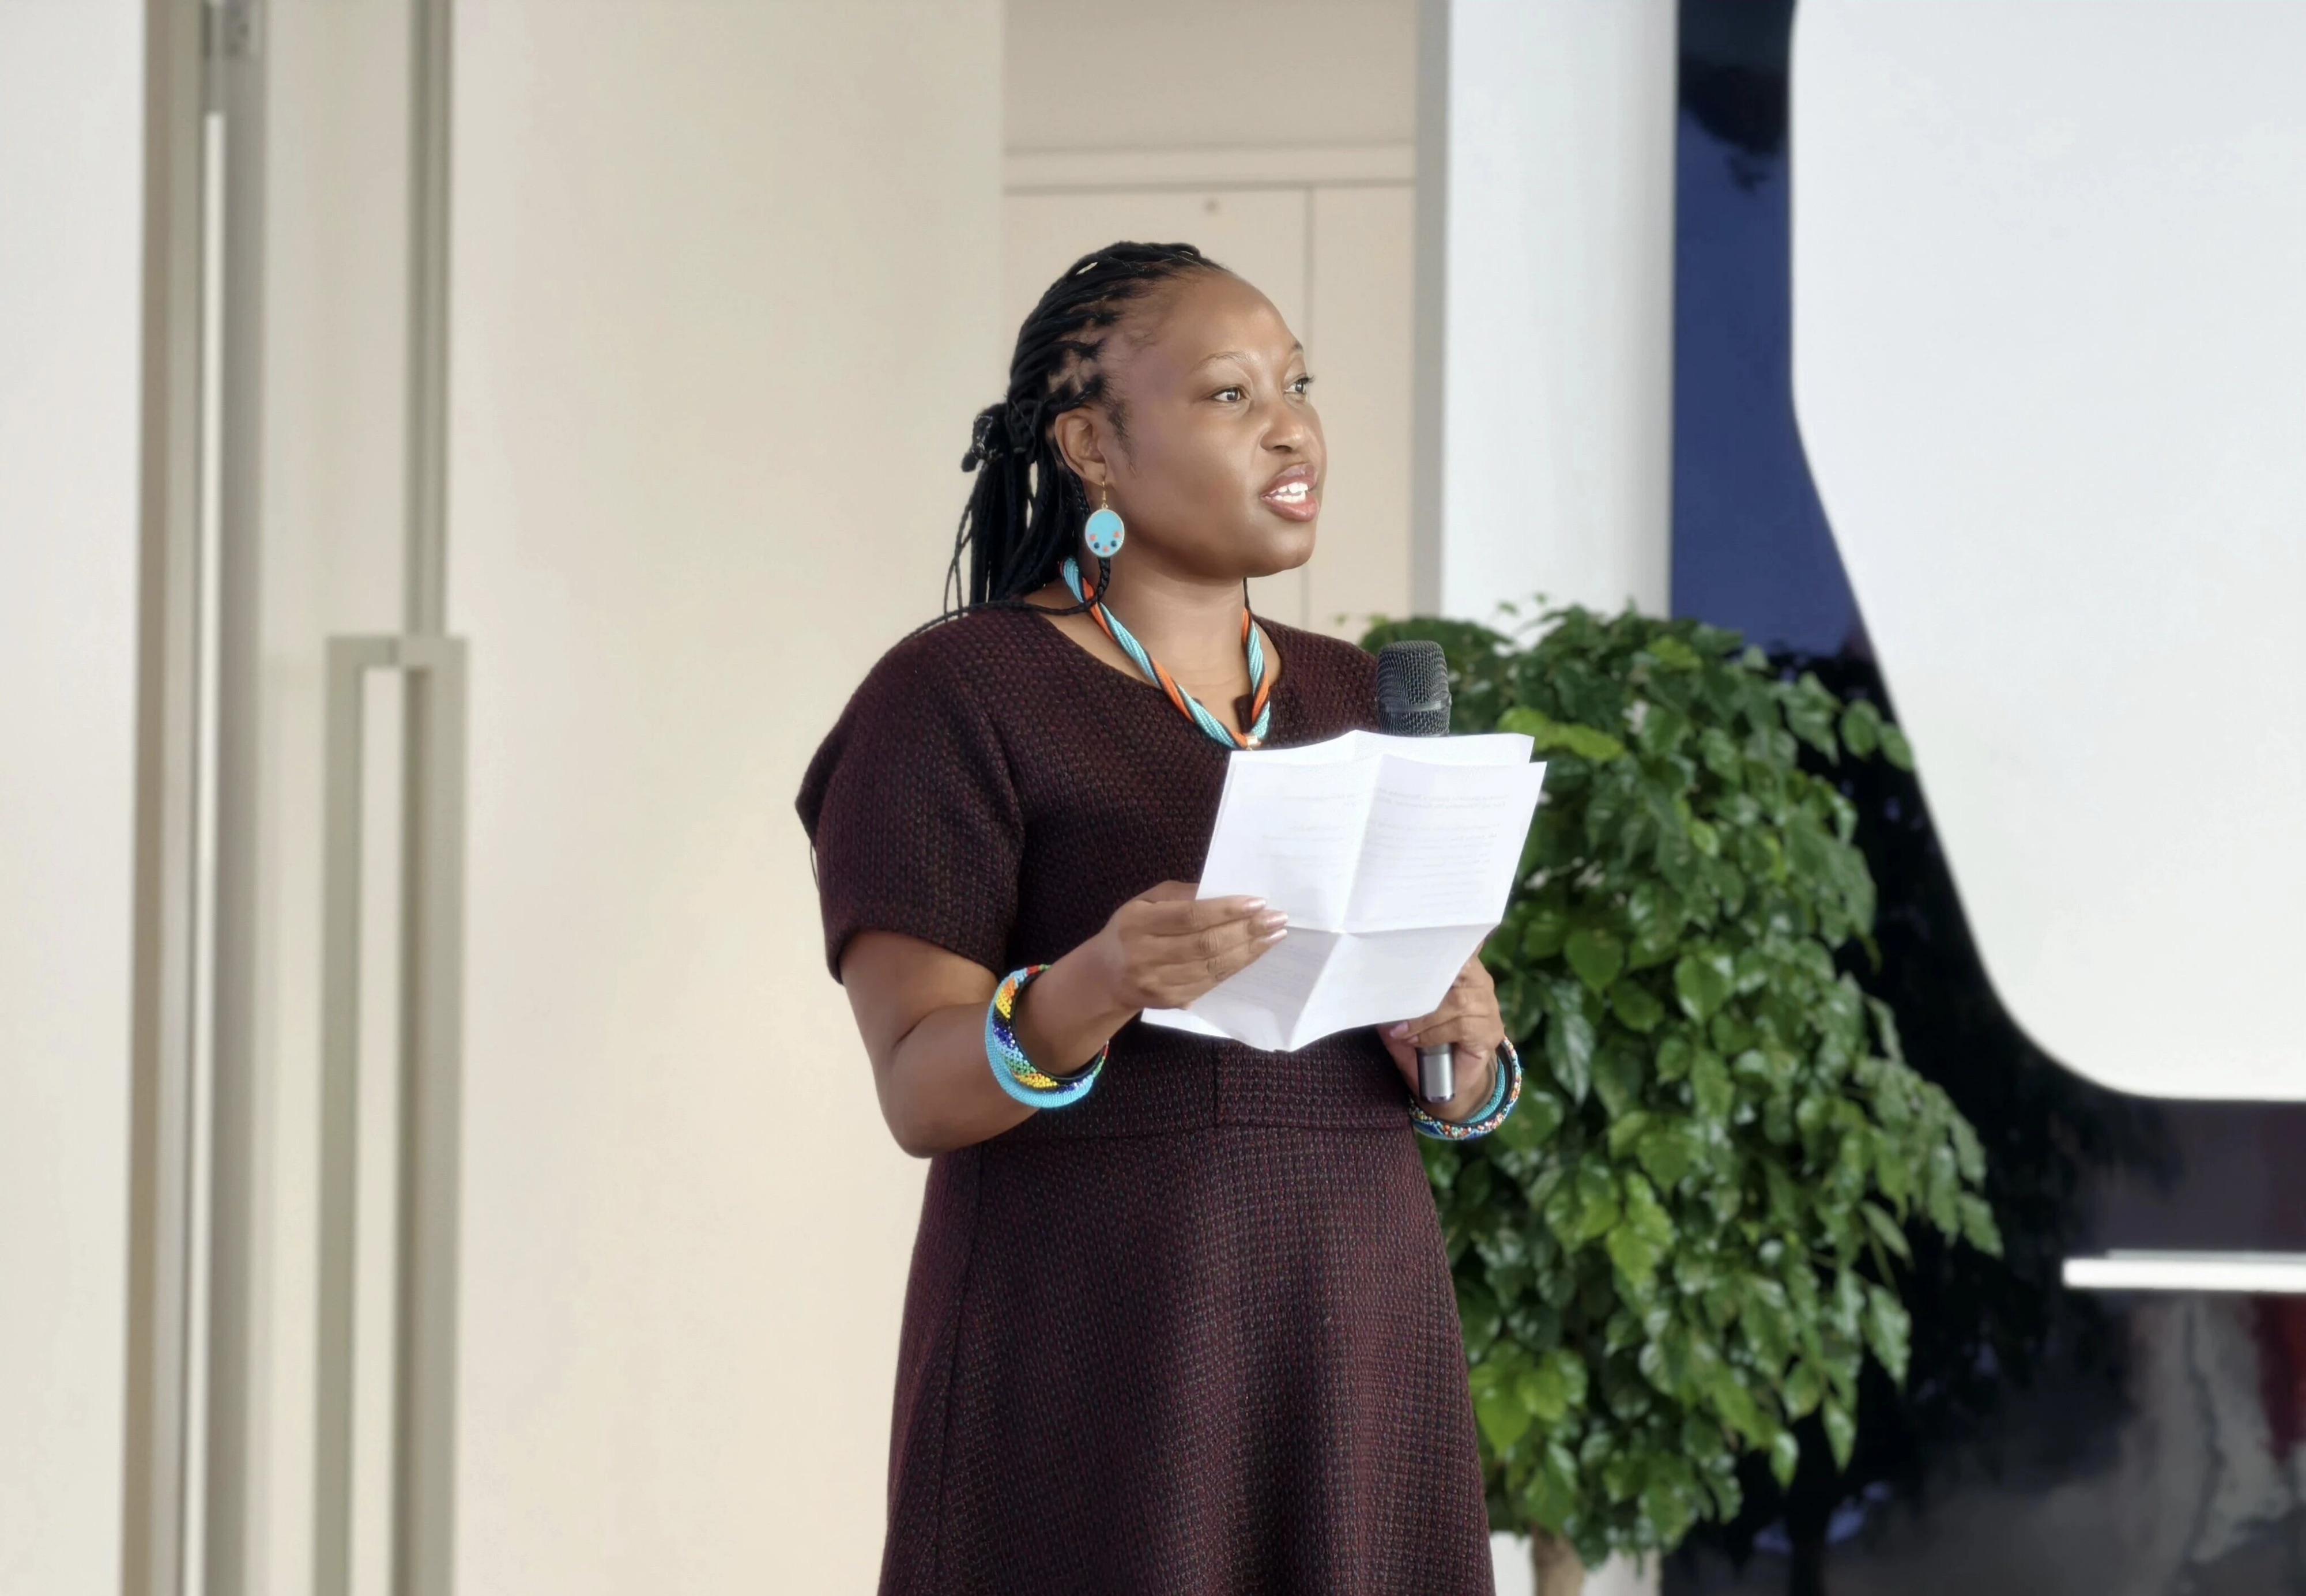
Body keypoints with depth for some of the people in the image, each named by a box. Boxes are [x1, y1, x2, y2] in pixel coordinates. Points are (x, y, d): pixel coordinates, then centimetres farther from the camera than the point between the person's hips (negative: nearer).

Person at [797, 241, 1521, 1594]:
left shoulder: (1363, 708, 12)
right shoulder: (958, 700, -5)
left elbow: (1459, 1076, 13)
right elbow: (924, 1088, -12)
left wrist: (1457, 1052, -10)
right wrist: (1098, 987, -32)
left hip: (1351, 1356, 5)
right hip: (1086, 1373, -5)